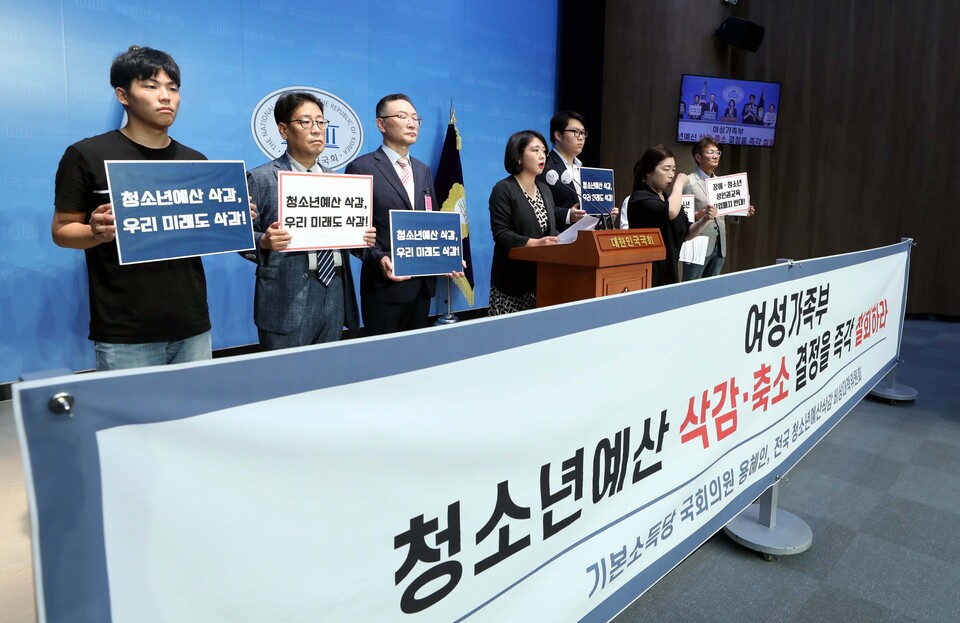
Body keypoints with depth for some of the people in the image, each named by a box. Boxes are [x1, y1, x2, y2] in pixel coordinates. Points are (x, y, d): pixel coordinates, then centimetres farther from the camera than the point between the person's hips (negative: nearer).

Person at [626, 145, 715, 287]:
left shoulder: (668, 198, 13)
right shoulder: (640, 198, -12)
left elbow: (686, 234, 19)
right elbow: (671, 212, -31)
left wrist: (704, 219, 0)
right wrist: (679, 183, -14)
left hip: (669, 273, 8)